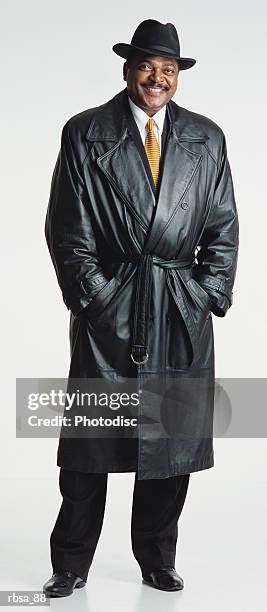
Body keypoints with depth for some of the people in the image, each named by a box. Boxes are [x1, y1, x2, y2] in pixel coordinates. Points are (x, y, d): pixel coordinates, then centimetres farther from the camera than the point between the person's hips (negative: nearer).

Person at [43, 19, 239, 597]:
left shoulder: (207, 139, 8)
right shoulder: (85, 134, 0)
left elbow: (223, 230, 9)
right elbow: (68, 231, -1)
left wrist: (210, 295, 1)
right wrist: (93, 295, -7)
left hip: (184, 313, 3)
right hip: (108, 310, -2)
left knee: (175, 441, 9)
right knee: (90, 443, 3)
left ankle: (158, 563, 25)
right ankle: (71, 567, 17)